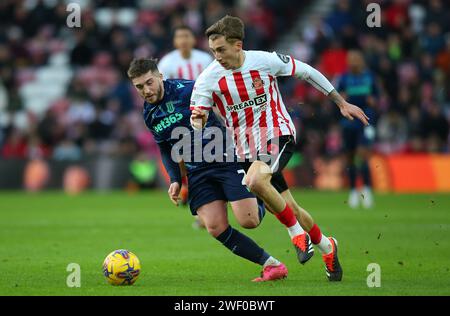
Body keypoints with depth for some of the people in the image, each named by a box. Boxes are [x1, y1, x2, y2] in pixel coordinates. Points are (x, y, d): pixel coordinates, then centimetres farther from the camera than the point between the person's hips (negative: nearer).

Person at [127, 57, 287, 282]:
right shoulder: (149, 114, 9)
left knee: (248, 221, -15)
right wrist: (175, 180, 10)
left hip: (226, 159, -6)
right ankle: (271, 264, -3)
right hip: (197, 171, 6)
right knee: (216, 228, -12)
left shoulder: (187, 90, -13)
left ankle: (261, 203, 24)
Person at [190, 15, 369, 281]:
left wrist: (341, 103, 8)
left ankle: (297, 233, -12)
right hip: (247, 147, 4)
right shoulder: (209, 78, -9)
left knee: (255, 181, -32)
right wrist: (197, 120, -32)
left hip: (278, 134, -4)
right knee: (288, 207, 7)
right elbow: (197, 122, -5)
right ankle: (326, 246, 32)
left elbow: (306, 72, 2)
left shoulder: (266, 60, -13)